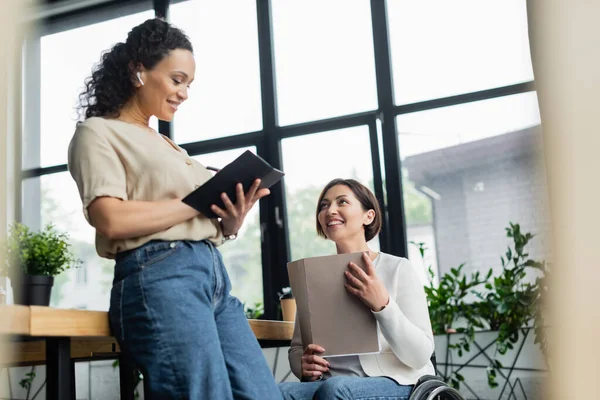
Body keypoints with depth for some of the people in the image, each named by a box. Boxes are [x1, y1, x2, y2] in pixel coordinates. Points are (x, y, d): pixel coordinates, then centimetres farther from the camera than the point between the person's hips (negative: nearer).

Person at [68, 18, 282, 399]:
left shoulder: (166, 144, 28)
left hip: (214, 275, 8)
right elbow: (111, 220, -13)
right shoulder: (99, 132, 5)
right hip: (160, 277, -8)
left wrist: (229, 221, 0)